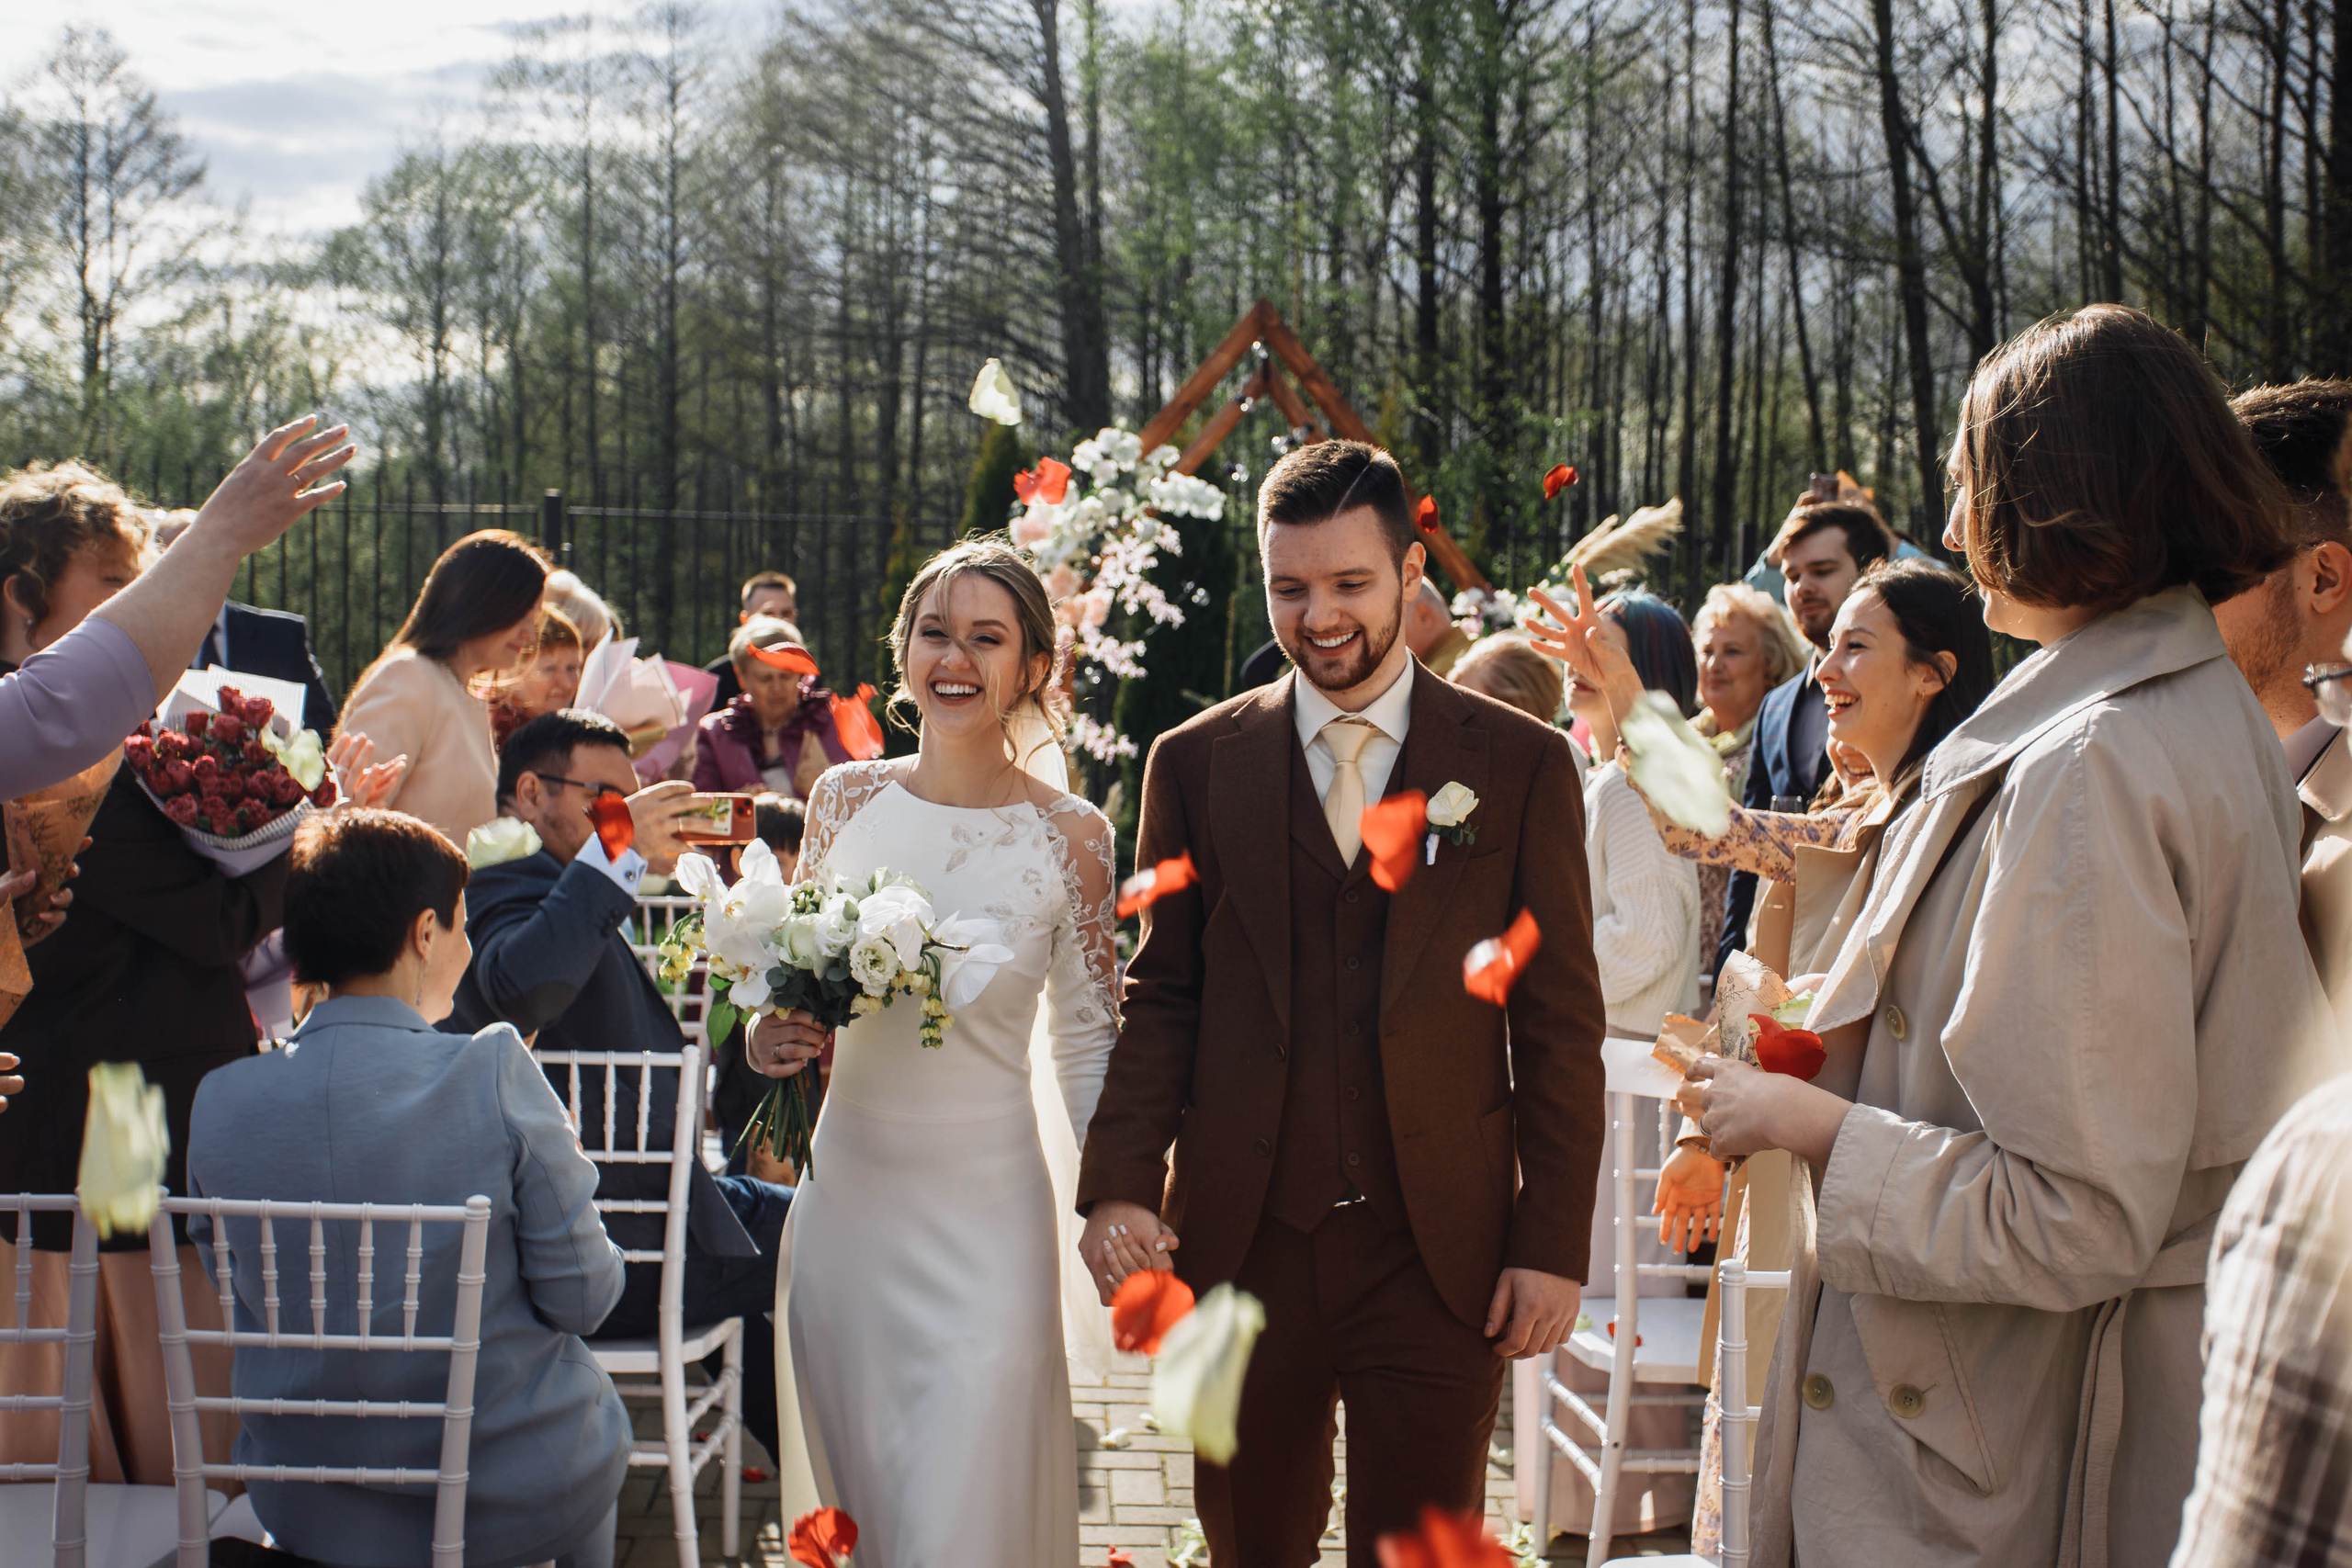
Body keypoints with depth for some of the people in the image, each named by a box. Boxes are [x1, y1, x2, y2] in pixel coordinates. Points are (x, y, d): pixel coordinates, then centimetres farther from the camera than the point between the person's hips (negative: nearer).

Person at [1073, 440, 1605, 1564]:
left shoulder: (1522, 765, 1)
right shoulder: (1195, 764, 6)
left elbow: (1560, 1023, 1)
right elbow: (1161, 996, 7)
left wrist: (1554, 1243, -4)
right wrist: (1120, 1180, -7)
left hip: (1440, 1254, -1)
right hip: (1241, 1246, 2)